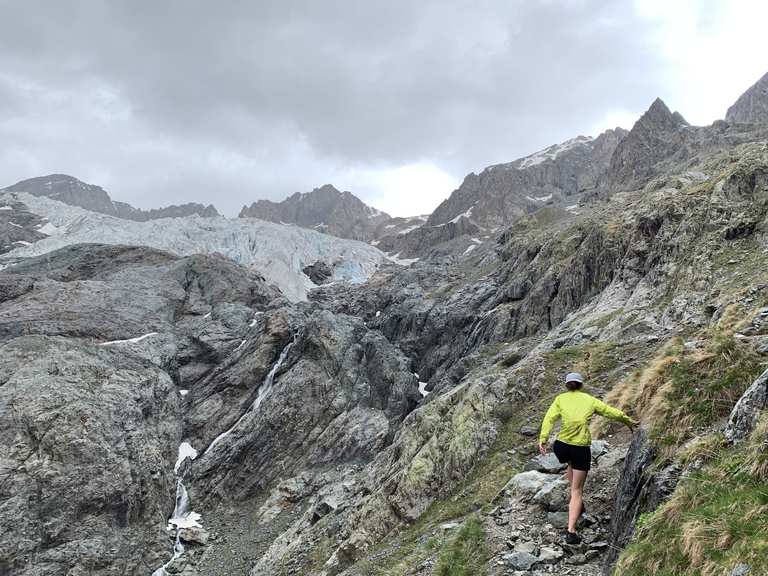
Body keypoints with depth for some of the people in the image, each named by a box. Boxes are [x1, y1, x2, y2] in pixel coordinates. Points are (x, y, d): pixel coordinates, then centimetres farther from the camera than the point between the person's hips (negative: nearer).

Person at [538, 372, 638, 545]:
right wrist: (629, 421, 37)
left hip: (561, 446, 1)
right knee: (577, 490, 10)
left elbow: (550, 418, -6)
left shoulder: (561, 398, 9)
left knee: (571, 465, 38)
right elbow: (614, 413, 20)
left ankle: (578, 503, 32)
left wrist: (543, 439, -11)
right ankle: (571, 531, 0)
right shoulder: (590, 400, 12)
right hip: (582, 449, -1)